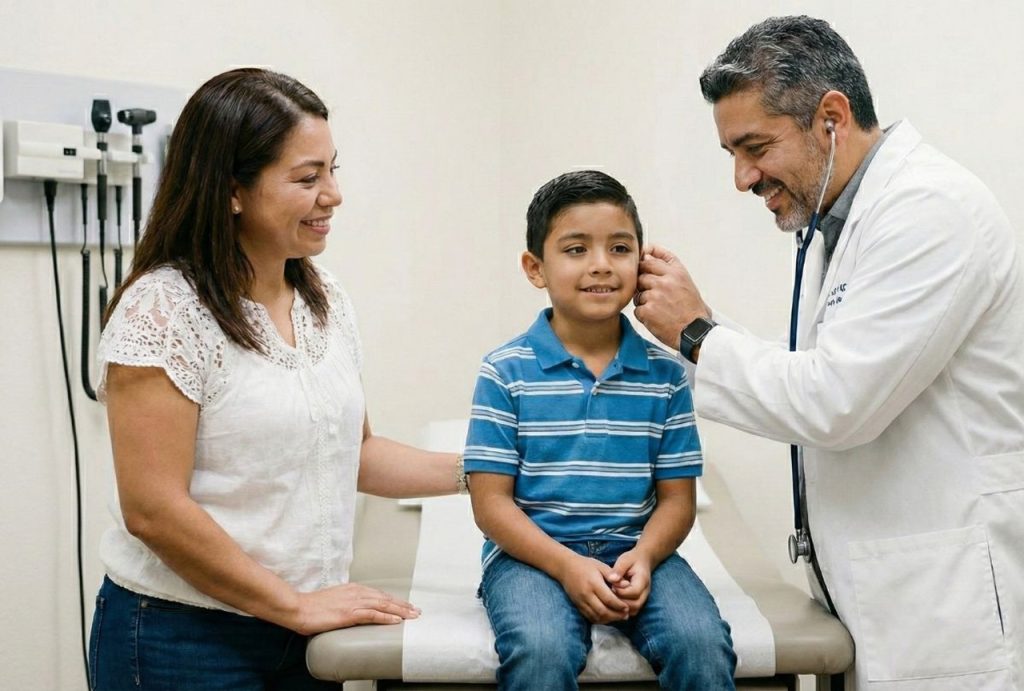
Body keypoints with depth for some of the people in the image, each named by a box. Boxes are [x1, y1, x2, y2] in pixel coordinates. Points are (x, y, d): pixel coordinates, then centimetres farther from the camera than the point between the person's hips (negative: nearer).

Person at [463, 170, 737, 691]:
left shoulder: (664, 373, 5)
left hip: (635, 552, 2)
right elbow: (491, 501, -3)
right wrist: (567, 565, -16)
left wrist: (643, 557, -14)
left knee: (703, 646, -24)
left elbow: (676, 497, 6)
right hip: (532, 552, -2)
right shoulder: (506, 373, -2)